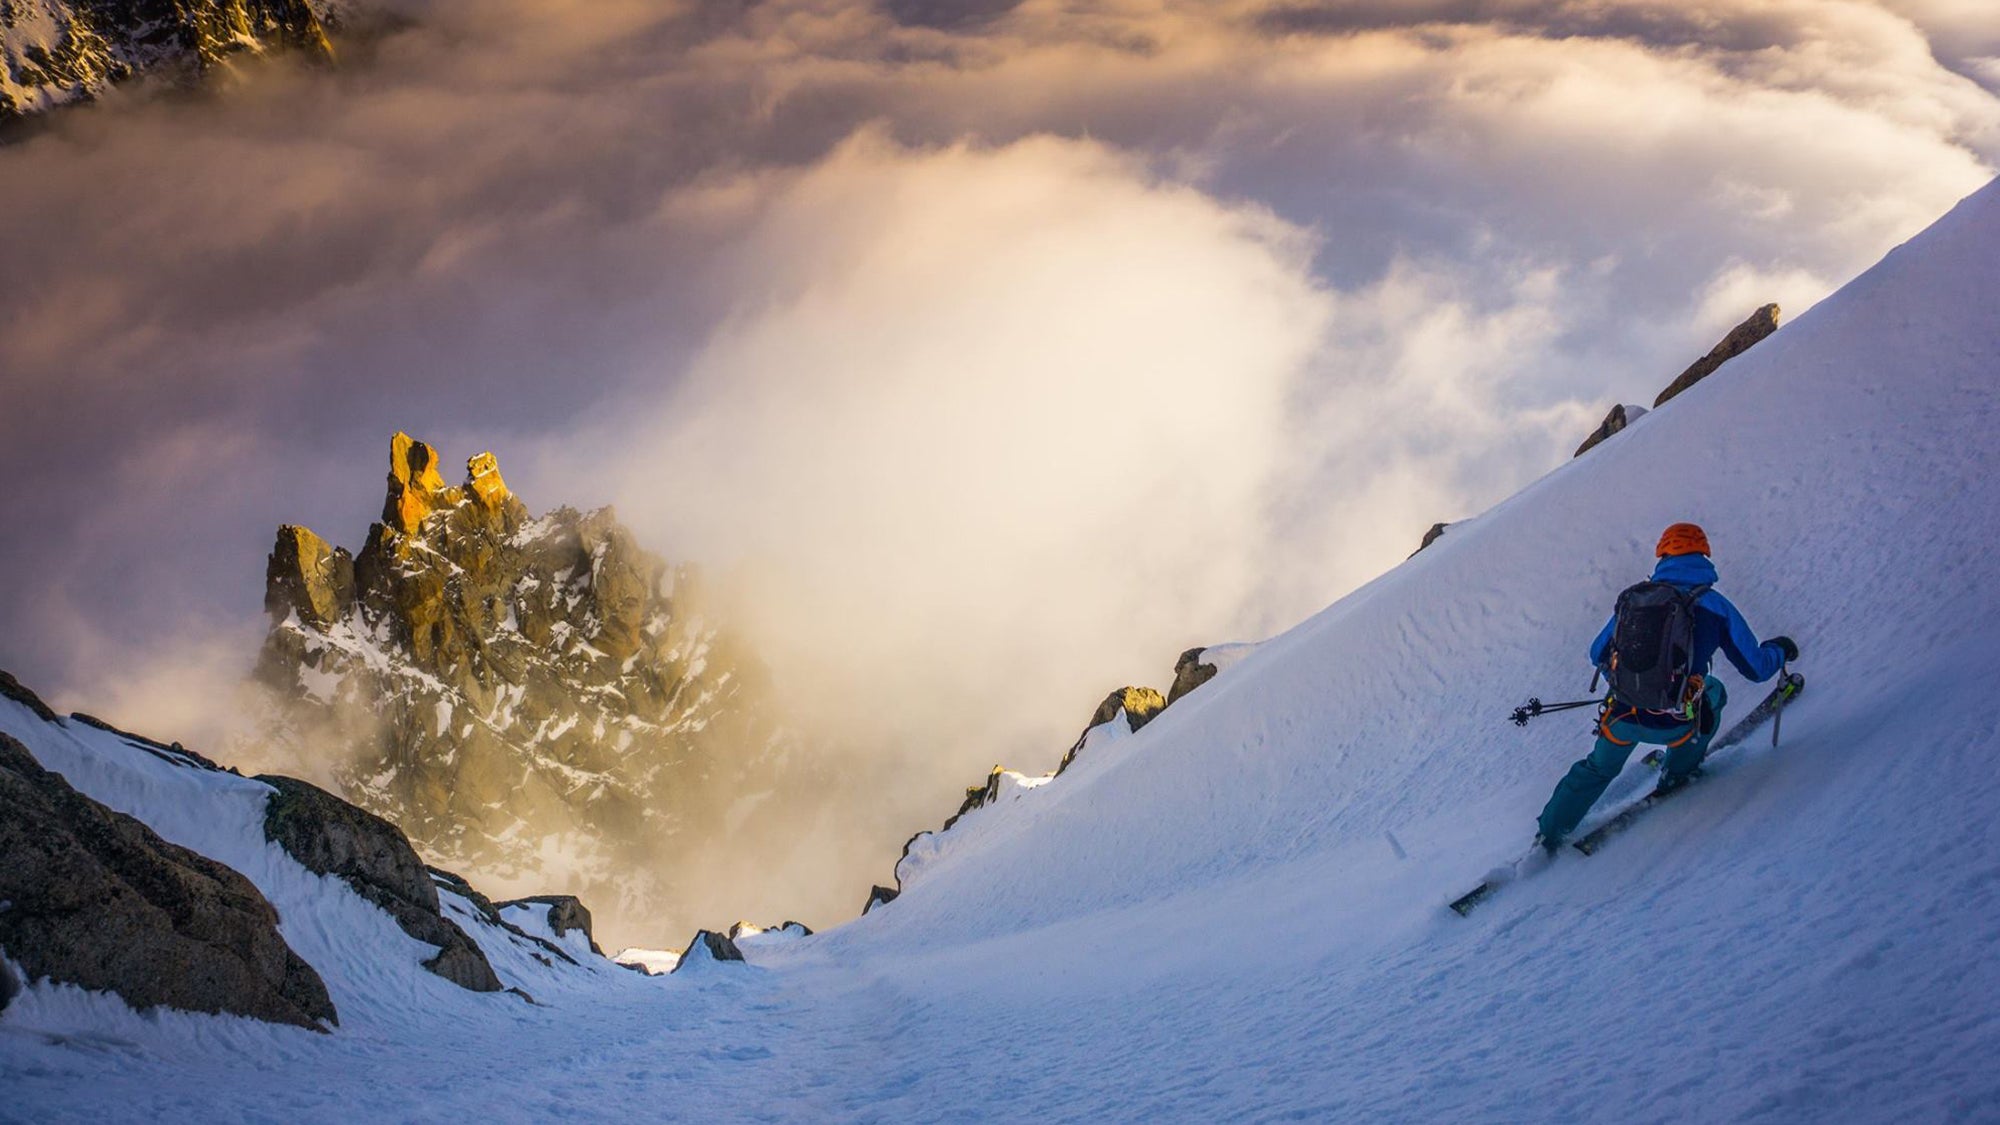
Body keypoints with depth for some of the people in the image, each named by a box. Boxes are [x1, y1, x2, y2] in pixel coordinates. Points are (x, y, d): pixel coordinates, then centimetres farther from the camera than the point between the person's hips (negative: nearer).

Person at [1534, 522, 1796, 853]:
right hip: (1673, 726, -2)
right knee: (1713, 692, 31)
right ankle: (1679, 772, 38)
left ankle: (1548, 835, 32)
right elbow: (1756, 669, 6)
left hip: (1621, 718, 2)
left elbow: (1598, 656, 15)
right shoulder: (1715, 606, -1)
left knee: (1598, 769, 30)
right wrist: (1779, 649, 28)